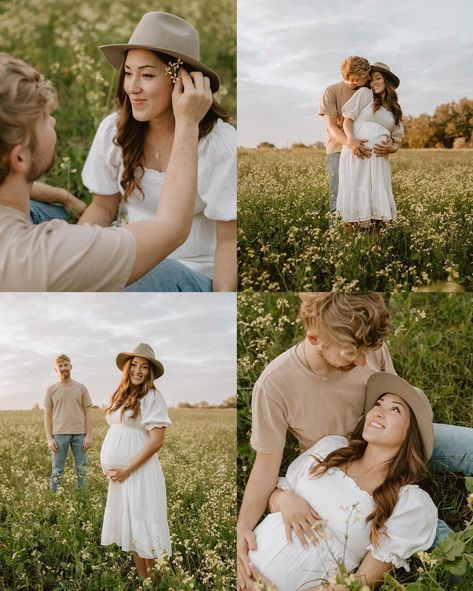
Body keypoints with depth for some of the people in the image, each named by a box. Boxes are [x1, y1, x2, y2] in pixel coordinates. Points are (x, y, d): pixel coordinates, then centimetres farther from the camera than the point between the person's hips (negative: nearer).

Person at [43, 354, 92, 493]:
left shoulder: (81, 388, 7)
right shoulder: (51, 390, 6)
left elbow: (87, 413, 7)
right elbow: (47, 415, 5)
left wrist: (89, 435, -2)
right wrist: (49, 438, -3)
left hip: (79, 434, 1)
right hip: (59, 434, -1)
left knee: (81, 470, 4)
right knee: (57, 471, 0)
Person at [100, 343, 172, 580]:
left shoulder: (152, 397, -11)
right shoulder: (120, 395, 11)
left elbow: (157, 441, -17)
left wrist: (127, 470, -16)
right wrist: (109, 467, 7)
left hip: (139, 471, -7)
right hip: (118, 473, 7)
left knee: (141, 524, -2)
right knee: (129, 525, 12)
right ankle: (141, 577, 23)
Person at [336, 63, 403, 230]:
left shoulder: (394, 108, 23)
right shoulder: (364, 93, 9)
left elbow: (397, 136, 25)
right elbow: (347, 120, 3)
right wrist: (351, 139, -18)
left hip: (379, 158, 4)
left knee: (378, 198, -3)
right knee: (355, 196, -9)